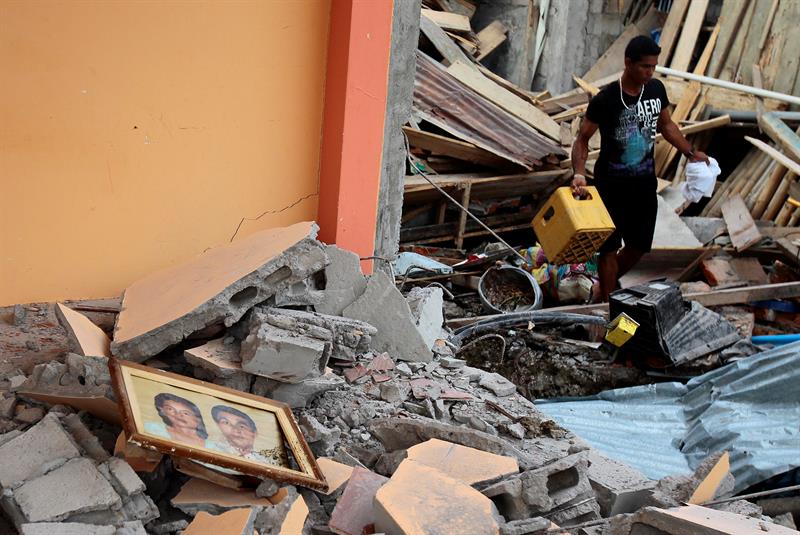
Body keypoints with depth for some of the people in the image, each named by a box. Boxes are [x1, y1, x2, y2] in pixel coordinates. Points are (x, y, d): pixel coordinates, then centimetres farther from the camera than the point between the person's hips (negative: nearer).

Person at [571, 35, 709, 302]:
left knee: (639, 246, 15)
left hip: (644, 183, 5)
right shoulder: (605, 100, -19)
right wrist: (579, 173, -29)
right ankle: (606, 303, 18)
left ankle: (608, 283, 40)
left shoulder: (656, 89, -3)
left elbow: (666, 125, 15)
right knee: (610, 247, 3)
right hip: (611, 186, -5)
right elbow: (582, 139, -14)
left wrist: (691, 152, 14)